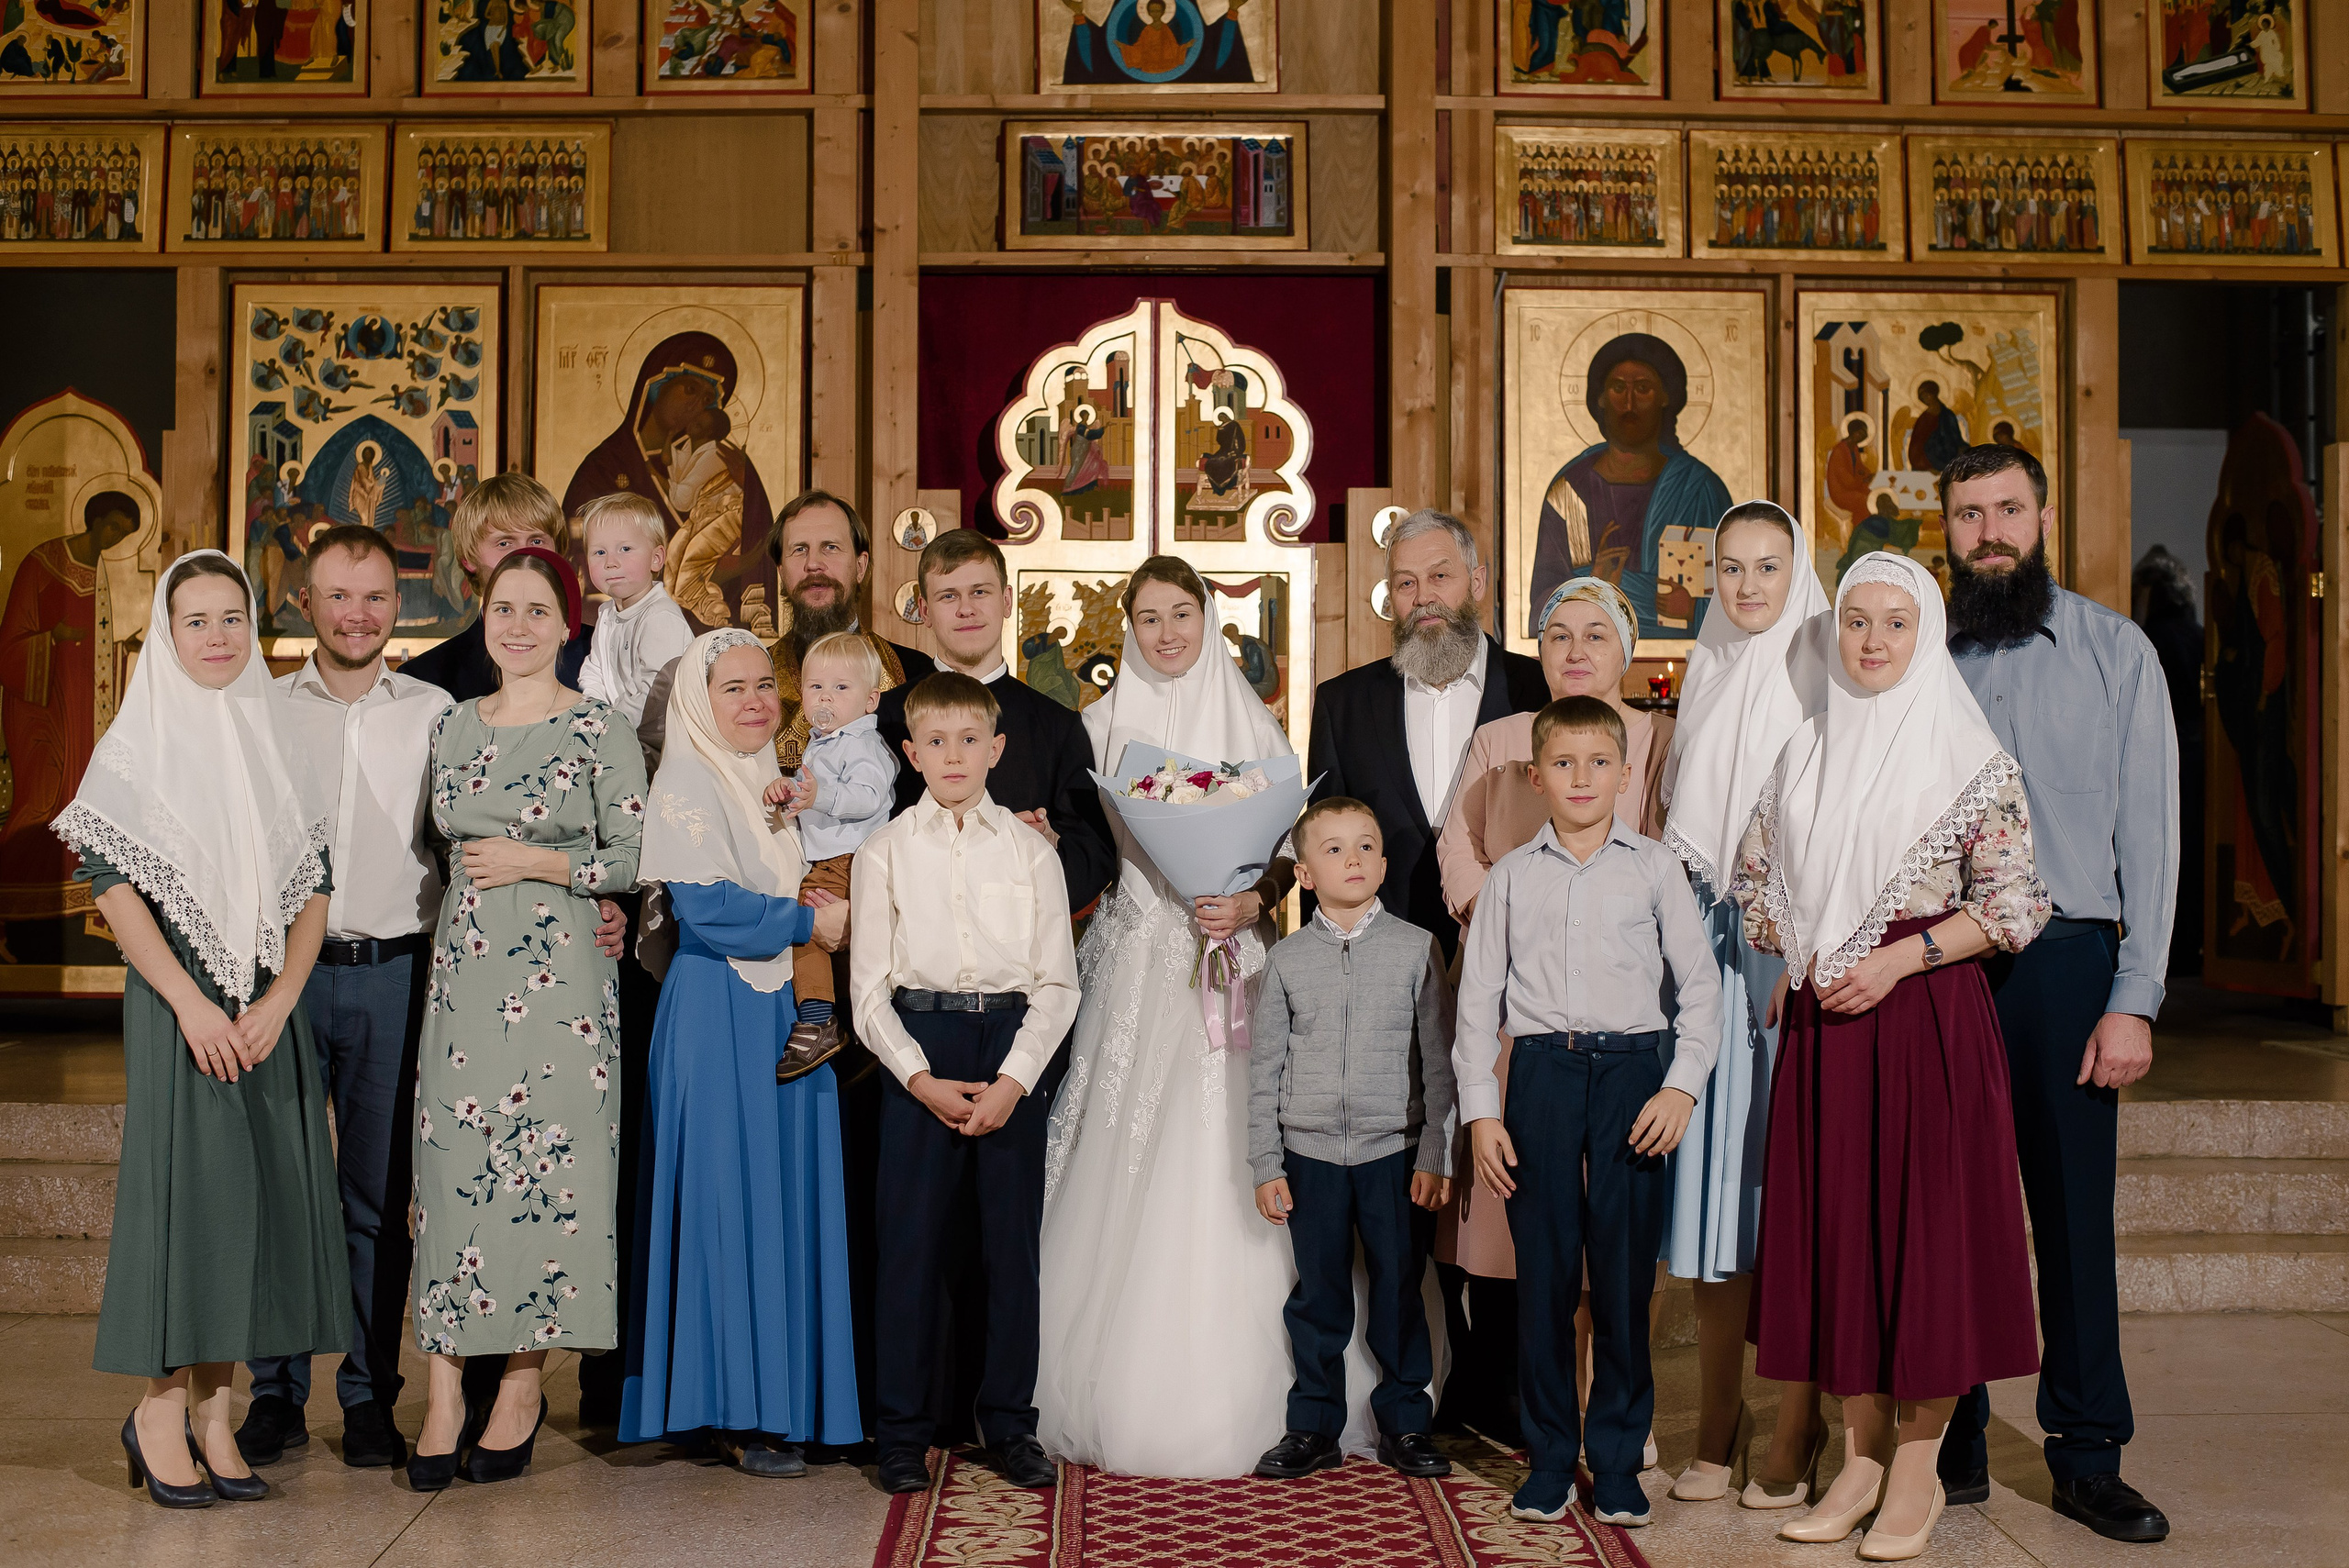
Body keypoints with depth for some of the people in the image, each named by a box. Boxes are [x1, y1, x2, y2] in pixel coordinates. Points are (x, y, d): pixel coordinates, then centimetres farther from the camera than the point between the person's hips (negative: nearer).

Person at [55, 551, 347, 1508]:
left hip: (271, 1007, 4)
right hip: (178, 1000, -4)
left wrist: (278, 1002, -6)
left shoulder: (277, 738, 11)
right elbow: (113, 884, -8)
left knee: (259, 1188, 4)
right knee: (184, 1182, -4)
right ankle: (160, 1410, 11)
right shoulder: (138, 741, -1)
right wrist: (193, 1003, -15)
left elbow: (315, 886, 7)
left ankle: (214, 1413, 14)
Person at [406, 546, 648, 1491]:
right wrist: (475, 875, 6)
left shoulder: (597, 729, -2)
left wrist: (539, 862, -11)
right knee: (453, 1166, 1)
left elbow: (638, 857, -4)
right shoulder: (452, 727, 13)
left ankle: (522, 1390, 9)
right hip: (462, 973, 4)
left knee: (544, 1167, -3)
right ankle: (447, 1398, 5)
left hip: (555, 977, -4)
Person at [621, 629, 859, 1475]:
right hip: (719, 1015, -7)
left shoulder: (775, 781, 17)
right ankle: (736, 1412, 2)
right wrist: (808, 920, -11)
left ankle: (785, 1398, 15)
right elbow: (707, 907, -17)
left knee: (789, 1195, 7)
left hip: (786, 1009, 8)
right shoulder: (688, 785, -6)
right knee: (729, 1199, -5)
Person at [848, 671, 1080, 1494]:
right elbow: (868, 987, 2)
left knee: (1013, 1238, 3)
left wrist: (1013, 1080, -9)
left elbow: (1058, 983, 3)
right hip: (917, 1052, 0)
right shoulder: (885, 852, 5)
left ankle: (1010, 1425, 16)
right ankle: (904, 1432, 11)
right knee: (911, 1241, -1)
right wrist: (922, 1079, -10)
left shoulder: (1031, 851, 6)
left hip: (1014, 1046, 1)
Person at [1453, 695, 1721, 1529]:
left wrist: (1681, 1086, -5)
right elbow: (1478, 996, 9)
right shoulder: (1512, 875, 9)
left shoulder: (1654, 867, 6)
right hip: (1541, 1074, 1)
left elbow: (1700, 982, 6)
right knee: (1543, 1274, 3)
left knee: (1625, 1275, 2)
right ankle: (1549, 1458, 15)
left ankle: (1618, 1461, 14)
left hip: (1632, 1070, -1)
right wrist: (1480, 1110, 3)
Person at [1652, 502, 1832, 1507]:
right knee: (1713, 1173, 4)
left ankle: (1797, 1434, 4)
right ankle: (1717, 1428, 12)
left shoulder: (1822, 672, -1)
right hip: (1708, 944, 5)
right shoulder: (1706, 677, 16)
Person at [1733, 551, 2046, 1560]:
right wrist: (1798, 961, -1)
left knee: (1924, 1215, -1)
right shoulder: (1805, 753, 10)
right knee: (1832, 1220, 6)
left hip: (1926, 1017, -4)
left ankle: (1917, 1467, 10)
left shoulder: (1968, 756, -3)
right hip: (1820, 1023, 4)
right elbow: (1753, 876, 15)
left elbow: (2010, 904, -5)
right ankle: (1860, 1457, 17)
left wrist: (1898, 959, -13)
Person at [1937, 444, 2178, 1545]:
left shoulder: (2116, 651, 6)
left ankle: (2088, 1456, 14)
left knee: (2074, 1214, 3)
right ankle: (1954, 1443, 18)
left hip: (2064, 960, -1)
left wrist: (2134, 1000, -5)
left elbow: (2148, 831, 2)